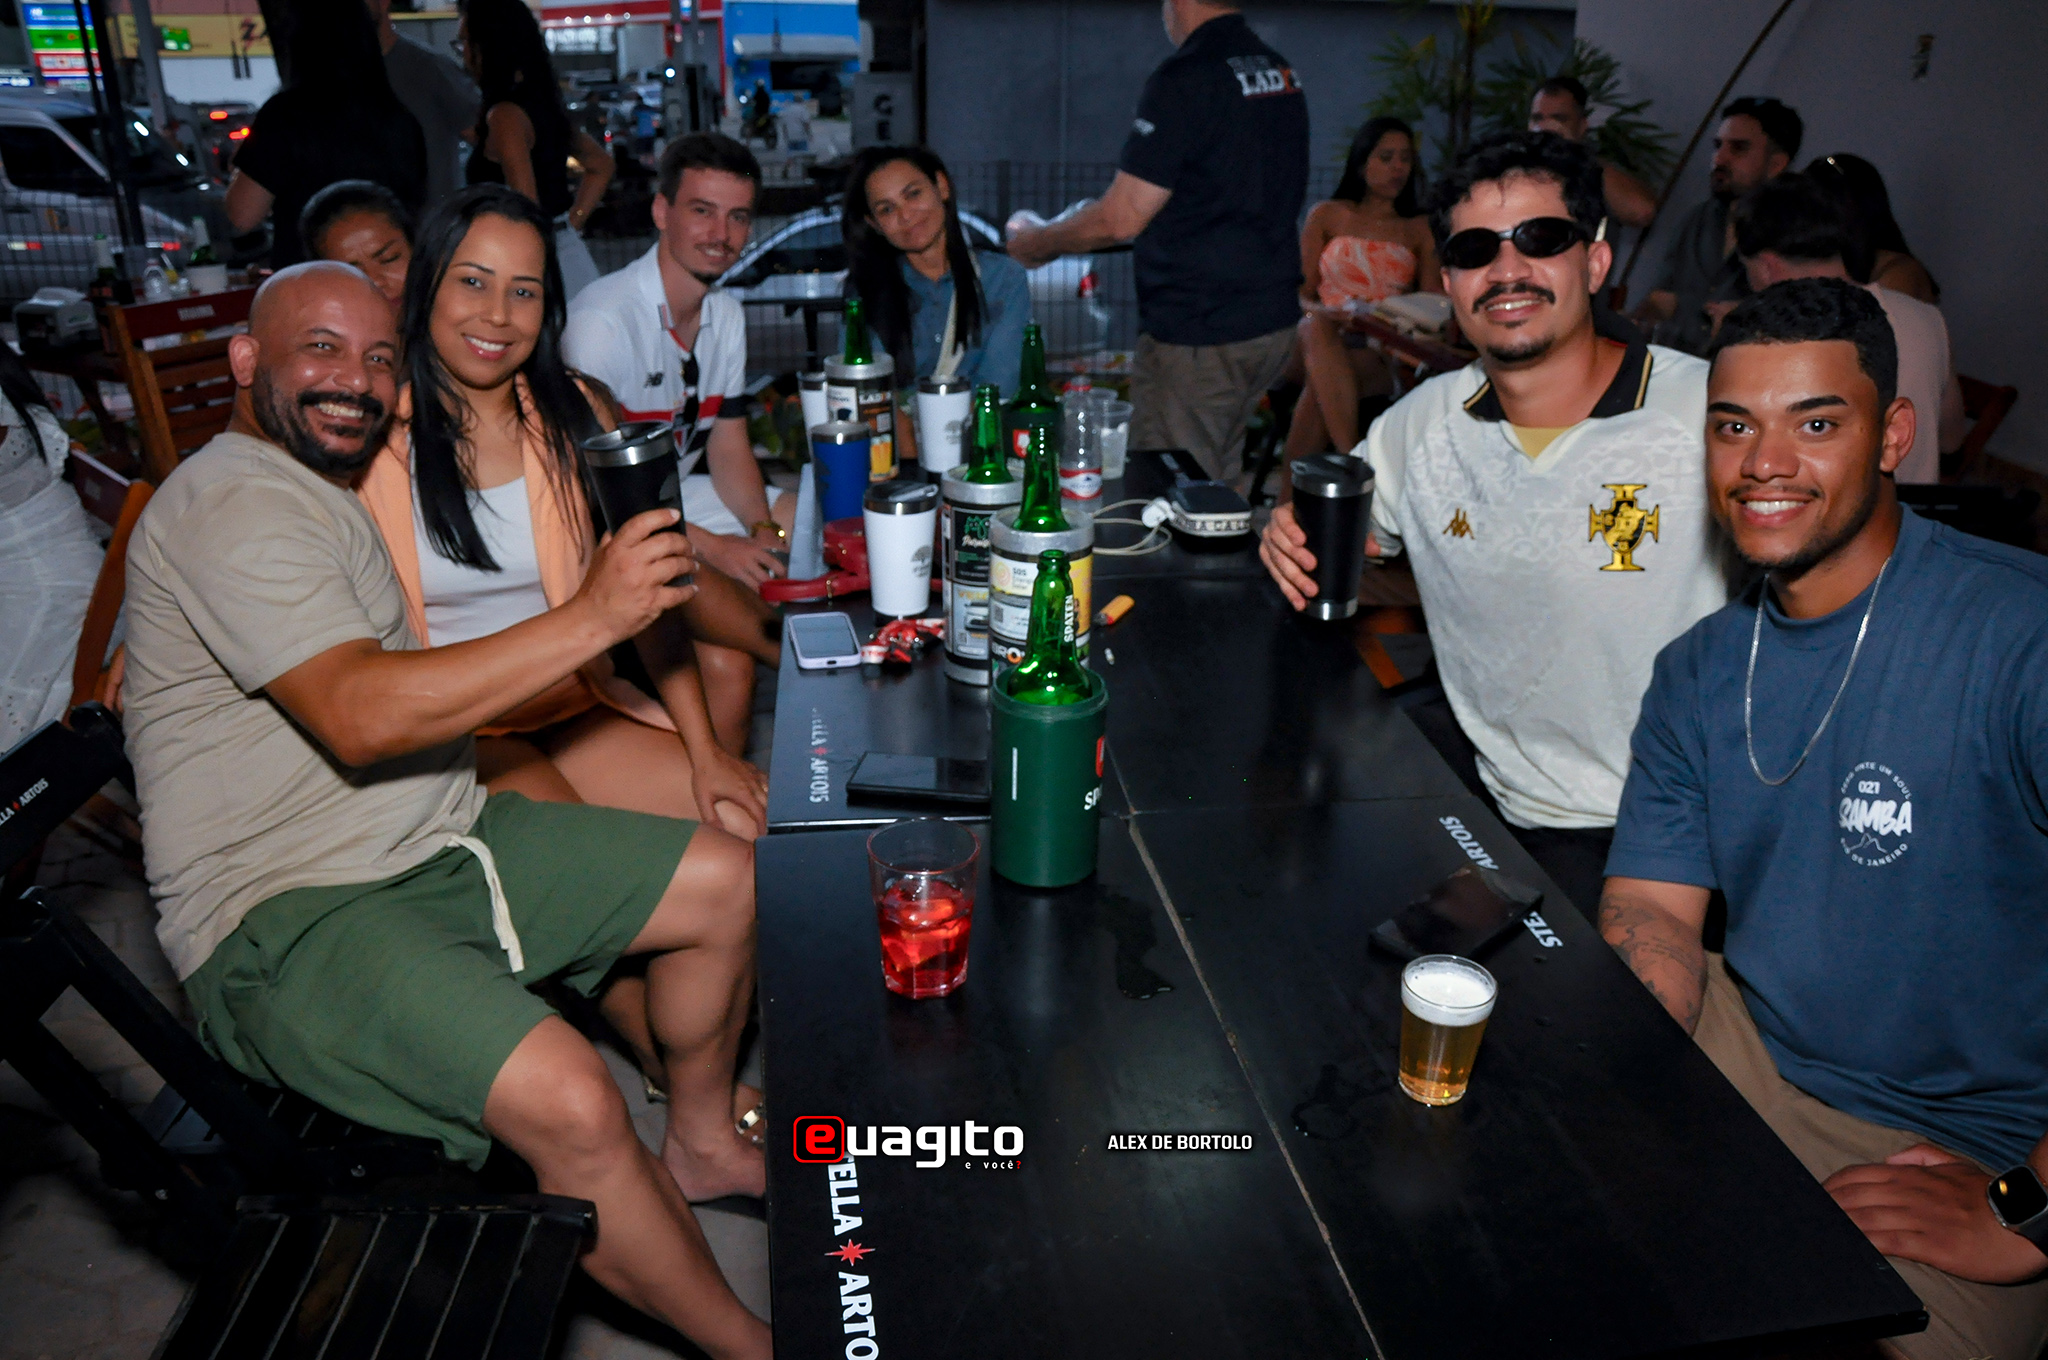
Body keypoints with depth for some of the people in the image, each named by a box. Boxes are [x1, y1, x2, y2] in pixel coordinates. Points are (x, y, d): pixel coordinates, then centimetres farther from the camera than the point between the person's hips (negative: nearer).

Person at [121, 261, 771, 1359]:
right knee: (568, 1099, -30)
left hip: (440, 841, 10)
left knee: (728, 881, 6)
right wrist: (593, 618, -28)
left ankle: (698, 1146, 26)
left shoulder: (333, 490, 19)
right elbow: (360, 717, -28)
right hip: (289, 918, -9)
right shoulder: (233, 502, -14)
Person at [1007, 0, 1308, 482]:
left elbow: (1120, 220, -16)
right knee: (1218, 490, 19)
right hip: (1273, 321, 9)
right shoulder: (1282, 74, 11)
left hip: (1196, 338, -9)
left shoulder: (1185, 80, -16)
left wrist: (1037, 243, 2)